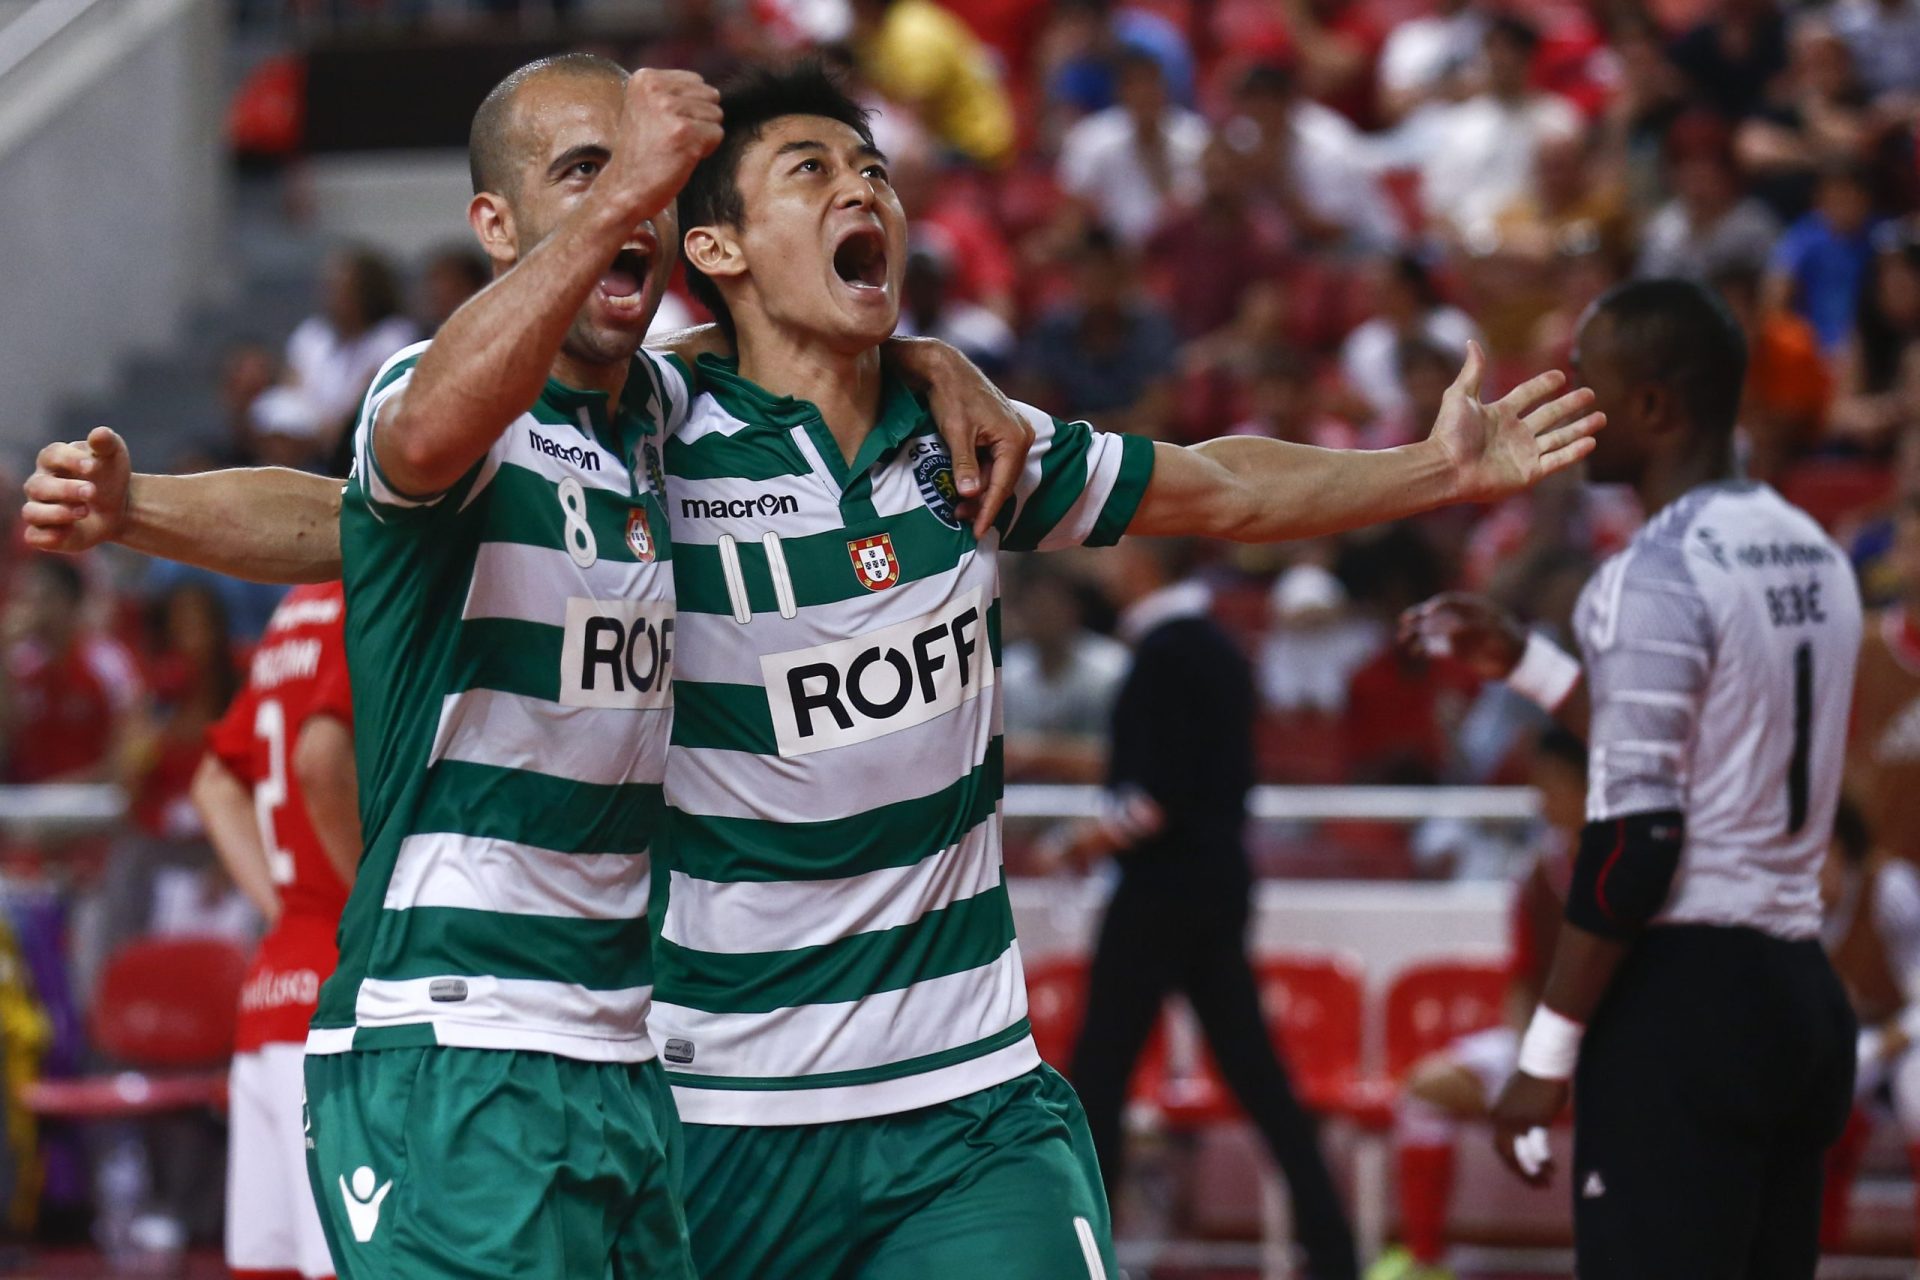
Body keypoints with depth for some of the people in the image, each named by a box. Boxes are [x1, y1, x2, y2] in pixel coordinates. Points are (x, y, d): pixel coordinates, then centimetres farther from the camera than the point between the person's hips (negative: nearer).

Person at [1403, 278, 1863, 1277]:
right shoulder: (1813, 556, 13)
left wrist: (1547, 1057, -14)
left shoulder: (1654, 576, -13)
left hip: (1684, 1001, -9)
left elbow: (1634, 842, -18)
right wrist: (1524, 663, 27)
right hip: (1801, 993, 9)